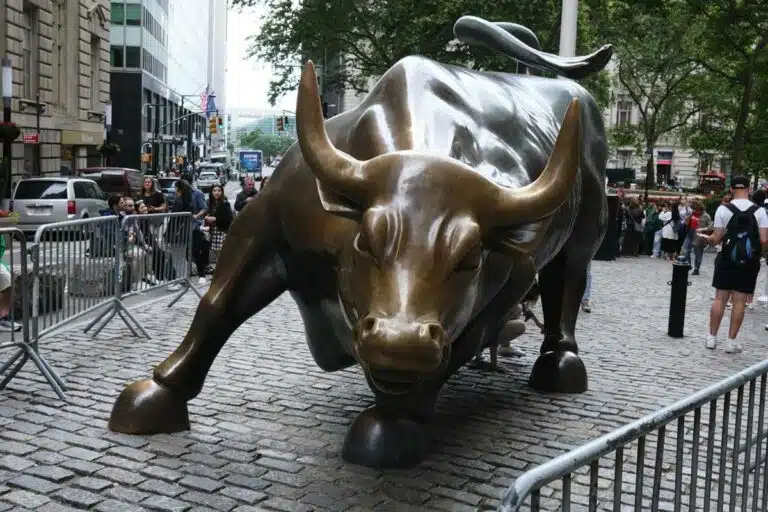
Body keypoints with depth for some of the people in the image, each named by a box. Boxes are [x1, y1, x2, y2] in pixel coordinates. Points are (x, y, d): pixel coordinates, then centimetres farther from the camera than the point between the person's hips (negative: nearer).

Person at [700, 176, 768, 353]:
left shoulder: (723, 209, -6)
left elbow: (717, 239, -8)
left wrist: (705, 237, 12)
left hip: (727, 260, 0)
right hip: (749, 263, 0)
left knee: (720, 298, 8)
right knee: (739, 301, 4)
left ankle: (712, 337, 12)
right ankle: (732, 341, 8)